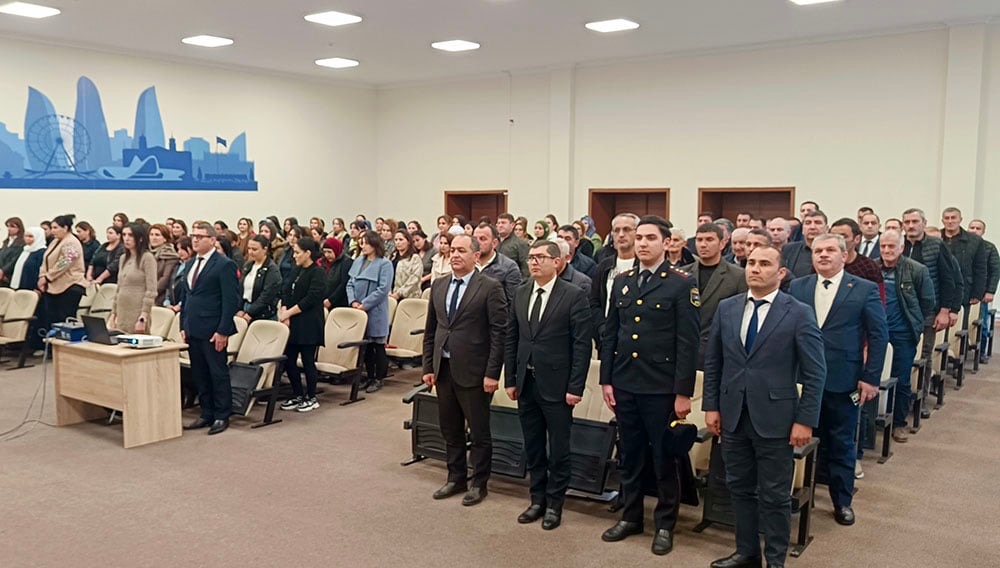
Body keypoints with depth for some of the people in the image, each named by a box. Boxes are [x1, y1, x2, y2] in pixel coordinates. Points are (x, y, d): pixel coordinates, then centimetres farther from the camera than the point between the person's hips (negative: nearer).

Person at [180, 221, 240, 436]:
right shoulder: (190, 264, 15)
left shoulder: (224, 265, -9)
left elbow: (231, 300, -13)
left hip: (212, 331, -7)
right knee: (199, 375, 12)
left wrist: (223, 331, -17)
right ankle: (207, 414, 22)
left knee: (218, 374, 1)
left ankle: (222, 416, 11)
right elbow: (186, 296, 21)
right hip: (193, 330, 8)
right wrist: (183, 326, 13)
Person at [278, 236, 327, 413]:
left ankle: (311, 398, 14)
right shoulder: (296, 270, 13)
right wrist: (284, 313, -7)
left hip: (309, 324, -7)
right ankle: (297, 396, 21)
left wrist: (289, 312, -14)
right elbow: (286, 292, 8)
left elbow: (311, 299, -17)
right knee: (288, 361, 7)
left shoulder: (317, 273, -9)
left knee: (308, 361, 0)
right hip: (293, 323, 7)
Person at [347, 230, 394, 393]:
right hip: (358, 311, 6)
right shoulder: (358, 261, 10)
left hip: (376, 312, -6)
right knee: (365, 345, 11)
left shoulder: (384, 264, -9)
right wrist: (353, 301, -5)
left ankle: (378, 379, 12)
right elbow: (350, 283, 12)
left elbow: (383, 289, -16)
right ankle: (370, 377, 22)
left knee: (377, 346, 3)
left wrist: (365, 304, -17)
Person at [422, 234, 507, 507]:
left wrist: (492, 373, -15)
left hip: (473, 371, -6)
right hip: (444, 369, 6)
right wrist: (428, 366, 9)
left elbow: (499, 333, -12)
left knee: (479, 432, 6)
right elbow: (430, 330, 13)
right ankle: (456, 478, 32)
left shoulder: (490, 288, -9)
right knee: (450, 430, 16)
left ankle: (479, 484, 21)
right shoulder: (438, 286, 9)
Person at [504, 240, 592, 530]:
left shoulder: (574, 296, -9)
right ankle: (537, 499, 29)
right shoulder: (521, 294, 8)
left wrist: (575, 387, -14)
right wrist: (511, 380, 7)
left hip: (556, 385, -5)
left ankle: (555, 503, 21)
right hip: (526, 383, 5)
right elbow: (511, 339, 10)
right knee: (532, 447, 14)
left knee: (558, 449, 6)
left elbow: (582, 344, -11)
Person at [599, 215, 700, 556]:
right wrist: (606, 380, 6)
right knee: (630, 455, 15)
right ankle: (630, 517, 29)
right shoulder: (622, 282, 9)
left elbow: (688, 342, -10)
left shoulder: (682, 284, -7)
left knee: (664, 458, 7)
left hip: (661, 388, -4)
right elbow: (610, 334, 11)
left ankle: (665, 525, 22)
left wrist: (684, 392, -13)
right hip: (624, 385, 5)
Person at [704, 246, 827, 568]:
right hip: (733, 417, 4)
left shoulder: (799, 314, -7)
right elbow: (712, 362, 10)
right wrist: (711, 406, 5)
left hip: (774, 419, -4)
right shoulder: (726, 308, 5)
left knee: (774, 495, 7)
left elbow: (815, 373, -6)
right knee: (740, 488, 15)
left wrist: (805, 420, -10)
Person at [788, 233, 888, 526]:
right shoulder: (797, 287, 4)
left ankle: (842, 500, 25)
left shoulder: (865, 289, -2)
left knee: (842, 443, 10)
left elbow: (878, 335, -2)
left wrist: (871, 378, -7)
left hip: (843, 381, -2)